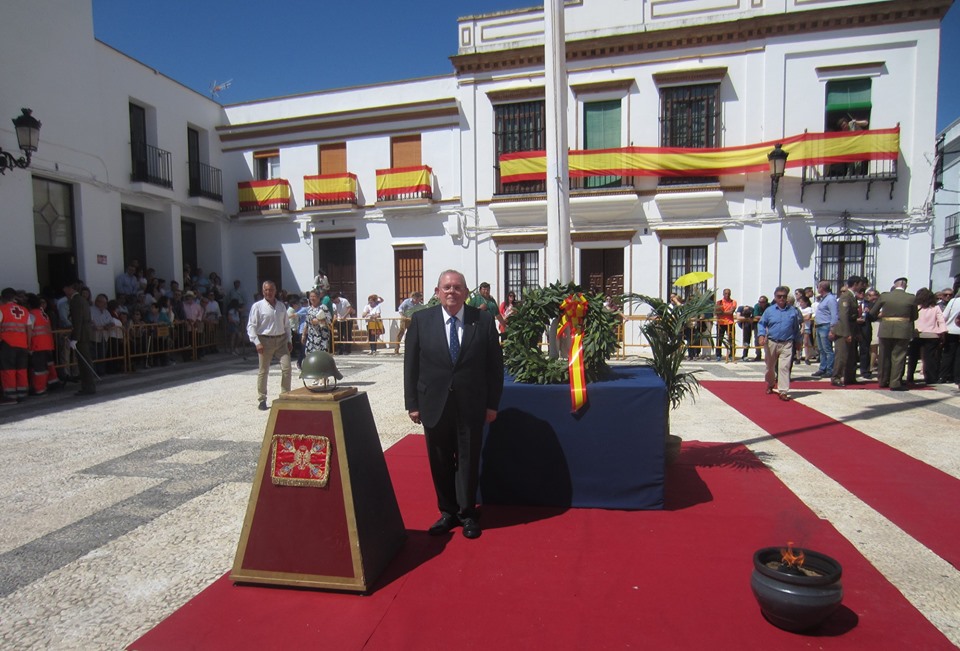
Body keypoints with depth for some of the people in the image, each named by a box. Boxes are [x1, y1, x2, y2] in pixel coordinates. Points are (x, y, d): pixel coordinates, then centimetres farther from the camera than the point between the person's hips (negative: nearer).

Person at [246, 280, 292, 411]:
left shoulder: (282, 306, 11)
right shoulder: (257, 306, -3)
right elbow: (251, 326, -7)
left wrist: (289, 340, 11)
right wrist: (257, 342, -15)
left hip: (281, 340, 4)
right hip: (265, 341, -3)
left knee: (286, 368, -4)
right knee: (263, 371, 4)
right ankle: (262, 400, 15)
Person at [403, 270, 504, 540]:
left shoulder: (484, 319, -3)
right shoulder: (421, 320, -1)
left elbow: (495, 364, 0)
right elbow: (411, 364, 1)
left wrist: (492, 403, -1)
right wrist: (412, 403, -1)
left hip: (471, 405, -1)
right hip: (434, 404, 1)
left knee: (468, 461, 9)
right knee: (440, 462, 12)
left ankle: (467, 513, 28)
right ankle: (448, 512, 30)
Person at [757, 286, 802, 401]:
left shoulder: (793, 311, 3)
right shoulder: (769, 310, 0)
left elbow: (796, 327, 12)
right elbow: (761, 324, 3)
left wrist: (797, 341, 14)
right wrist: (761, 335, -13)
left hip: (787, 344, -1)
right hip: (771, 343, 1)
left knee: (784, 367, -9)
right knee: (770, 366, 16)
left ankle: (783, 391, -6)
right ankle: (770, 384, 41)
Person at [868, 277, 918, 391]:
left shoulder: (884, 296, -3)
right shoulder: (911, 298, -4)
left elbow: (872, 313, 2)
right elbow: (914, 316, 5)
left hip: (886, 330, 1)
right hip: (903, 330, -1)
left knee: (885, 356, 13)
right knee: (898, 357, 3)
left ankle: (883, 381, 22)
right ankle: (895, 383, 0)